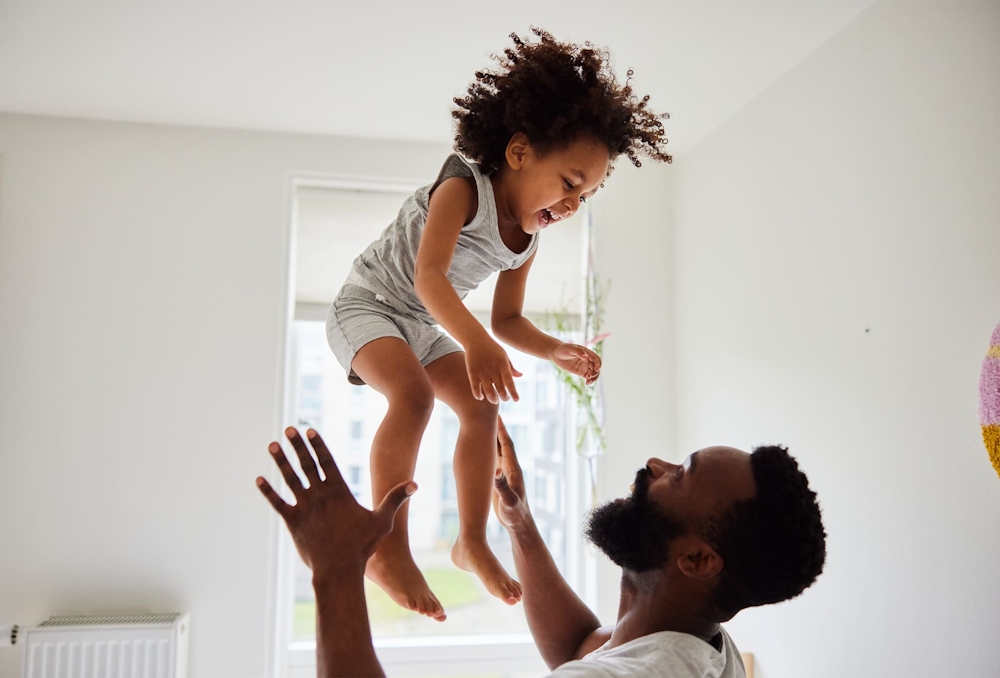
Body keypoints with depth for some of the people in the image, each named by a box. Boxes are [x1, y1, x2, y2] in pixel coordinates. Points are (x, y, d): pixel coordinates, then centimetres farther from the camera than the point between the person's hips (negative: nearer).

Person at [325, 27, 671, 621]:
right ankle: (388, 548, -22)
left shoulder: (526, 244, -2)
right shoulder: (462, 188, -25)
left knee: (482, 406, -4)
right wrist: (475, 342, -53)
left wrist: (557, 351, -9)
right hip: (367, 305, -7)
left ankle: (472, 541, 8)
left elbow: (508, 320, 7)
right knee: (413, 393, -32)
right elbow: (428, 276, -38)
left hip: (424, 327, 8)